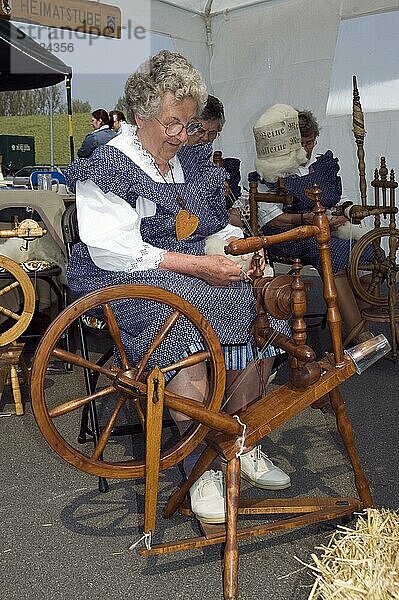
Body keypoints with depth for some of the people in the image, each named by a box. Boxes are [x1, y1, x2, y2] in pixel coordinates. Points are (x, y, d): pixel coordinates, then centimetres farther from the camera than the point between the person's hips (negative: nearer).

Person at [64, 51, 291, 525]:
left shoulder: (194, 160, 18)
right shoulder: (108, 166, -3)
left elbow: (214, 227, 28)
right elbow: (113, 251, -16)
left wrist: (237, 243, 2)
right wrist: (193, 264, -21)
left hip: (200, 275, 6)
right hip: (129, 283, -6)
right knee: (186, 336, -35)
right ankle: (201, 464, -17)